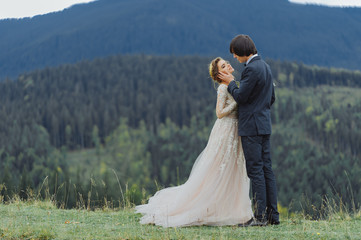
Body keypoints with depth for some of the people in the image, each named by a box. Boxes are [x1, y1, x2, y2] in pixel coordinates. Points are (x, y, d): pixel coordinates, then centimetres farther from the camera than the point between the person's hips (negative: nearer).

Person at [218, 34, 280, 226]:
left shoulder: (251, 69, -16)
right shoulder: (265, 66, 14)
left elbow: (240, 96, -15)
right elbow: (272, 97, 20)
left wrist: (230, 83, 1)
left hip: (251, 127, -9)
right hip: (265, 125, 10)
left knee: (255, 170, -7)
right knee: (266, 169, 9)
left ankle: (260, 216, -6)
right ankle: (273, 215, 11)